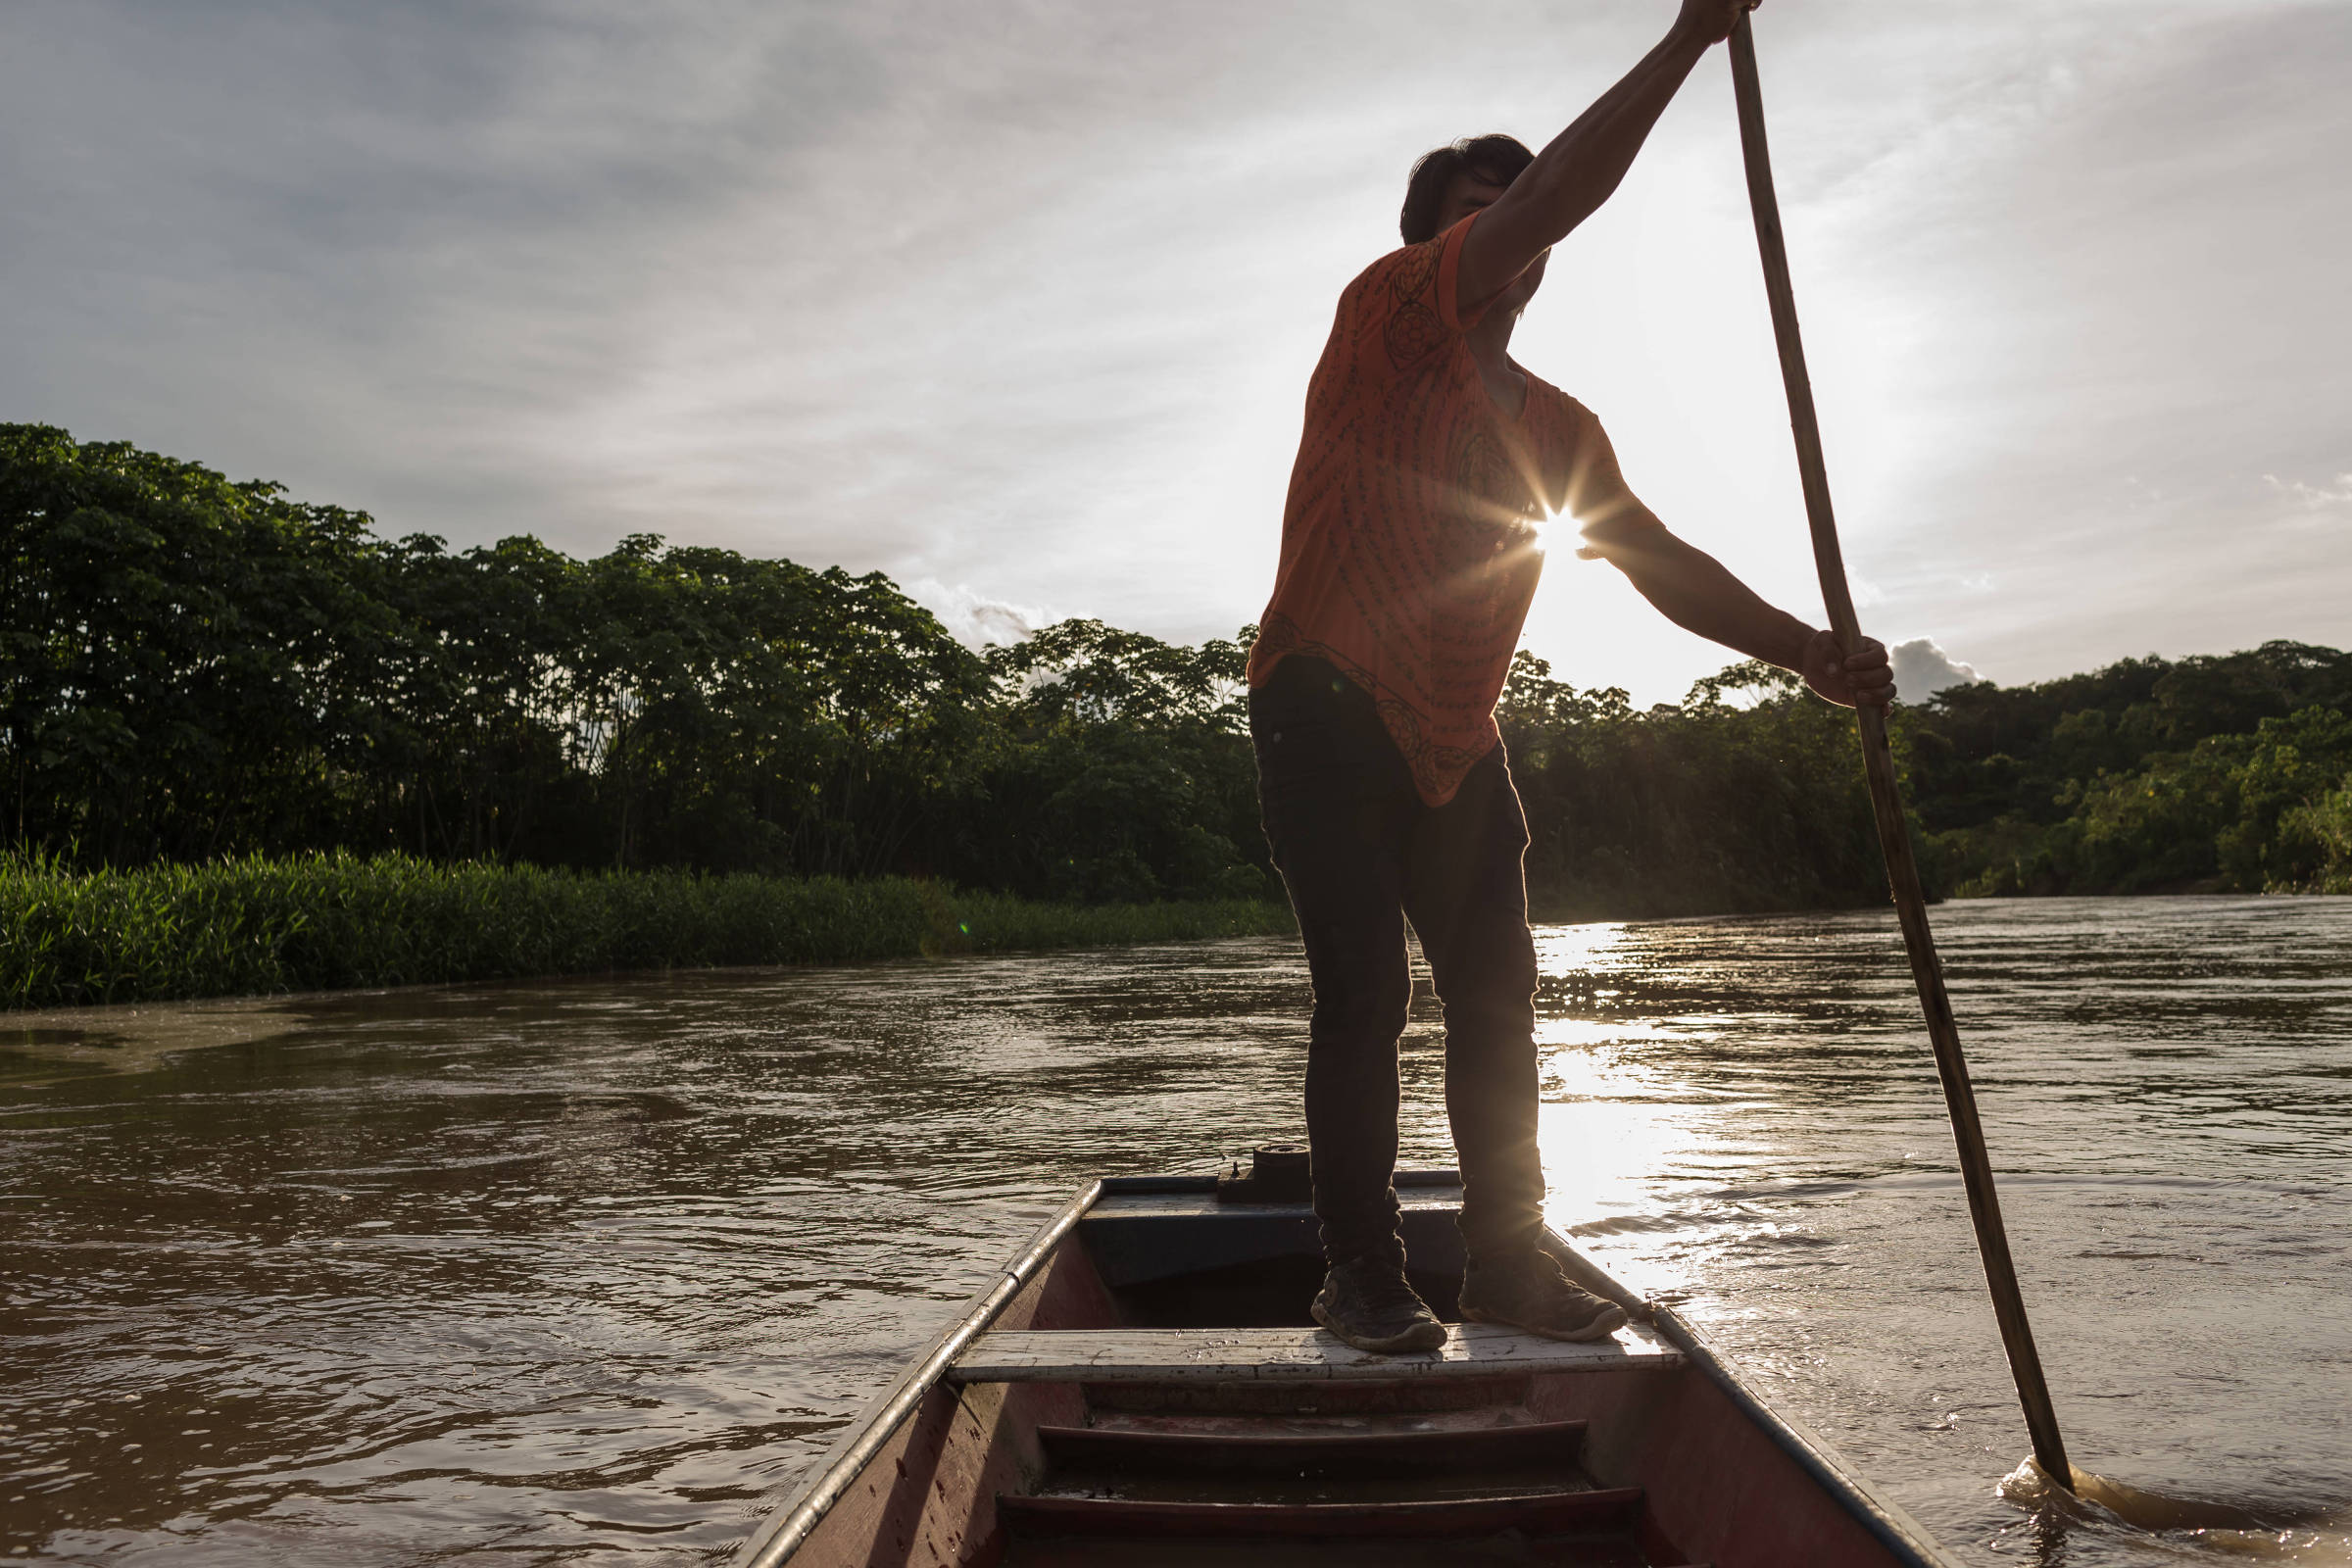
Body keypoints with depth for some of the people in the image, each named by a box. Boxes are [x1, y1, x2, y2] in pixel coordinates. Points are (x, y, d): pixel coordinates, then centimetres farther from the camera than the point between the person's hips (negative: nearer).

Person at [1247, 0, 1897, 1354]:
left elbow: (1664, 564, 11)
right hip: (1327, 721, -6)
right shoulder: (1385, 321, -5)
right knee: (1366, 991, -11)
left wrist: (1807, 652, 2)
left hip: (1458, 743, 7)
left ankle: (1508, 1264, 17)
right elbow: (1550, 196, -16)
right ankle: (1361, 1277, 1)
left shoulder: (1560, 428, 13)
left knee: (1497, 1000, 5)